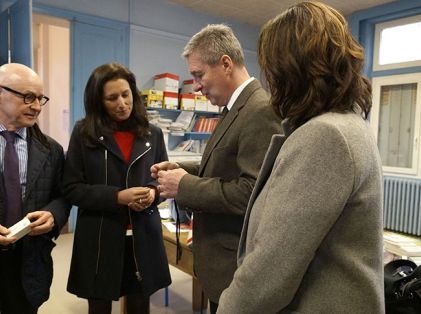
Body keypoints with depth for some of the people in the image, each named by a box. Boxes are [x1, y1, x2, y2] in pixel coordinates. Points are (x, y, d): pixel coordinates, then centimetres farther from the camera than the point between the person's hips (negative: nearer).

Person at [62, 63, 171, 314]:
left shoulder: (152, 134, 3)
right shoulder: (84, 133, -2)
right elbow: (71, 188, -5)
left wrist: (153, 192, -13)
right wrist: (117, 196, -19)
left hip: (143, 237, 2)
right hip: (99, 239, -1)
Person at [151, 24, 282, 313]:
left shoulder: (261, 110, -22)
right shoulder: (238, 107, 9)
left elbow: (252, 192, -29)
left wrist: (185, 186, -20)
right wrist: (185, 169, 2)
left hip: (238, 265, -9)